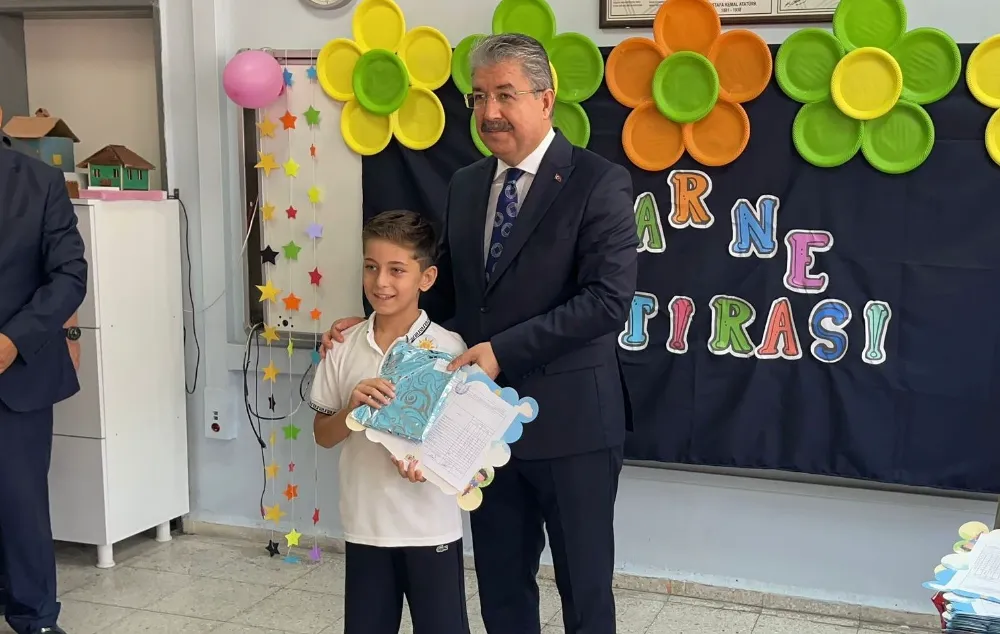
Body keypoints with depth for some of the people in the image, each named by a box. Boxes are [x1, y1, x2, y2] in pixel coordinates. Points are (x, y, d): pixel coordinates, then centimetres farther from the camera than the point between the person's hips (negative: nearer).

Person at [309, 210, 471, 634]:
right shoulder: (344, 347, -1)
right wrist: (352, 408, -16)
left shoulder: (448, 349, -10)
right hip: (365, 524, 3)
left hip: (431, 526, -3)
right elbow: (324, 436, 5)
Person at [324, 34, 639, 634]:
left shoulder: (598, 181, -10)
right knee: (500, 583, 17)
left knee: (585, 586, 10)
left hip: (570, 419, -5)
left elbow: (608, 298, -20)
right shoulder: (465, 185, 10)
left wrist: (503, 350, -23)